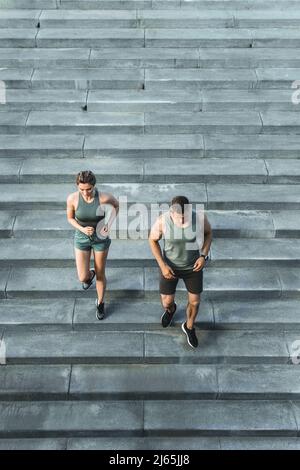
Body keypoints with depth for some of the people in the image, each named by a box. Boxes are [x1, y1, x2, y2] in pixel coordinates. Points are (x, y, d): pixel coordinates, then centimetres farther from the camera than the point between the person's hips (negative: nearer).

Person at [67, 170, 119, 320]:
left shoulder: (104, 197, -27)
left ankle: (100, 302, 44)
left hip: (101, 238, -1)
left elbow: (116, 205, -4)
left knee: (100, 275, 14)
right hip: (82, 238, 1)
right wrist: (82, 229, -24)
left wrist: (109, 223, -18)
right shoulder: (72, 198, -24)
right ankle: (90, 274, 45)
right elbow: (70, 218, -5)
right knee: (83, 278, 4)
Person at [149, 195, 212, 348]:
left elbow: (208, 232, -5)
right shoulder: (162, 220, -29)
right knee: (166, 302, 12)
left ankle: (189, 327, 47)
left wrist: (204, 256, -17)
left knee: (194, 301, 14)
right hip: (170, 265, 0)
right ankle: (171, 309, 53)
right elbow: (152, 240, -11)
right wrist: (162, 265, -19)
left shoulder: (200, 217, -28)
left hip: (193, 265, 1)